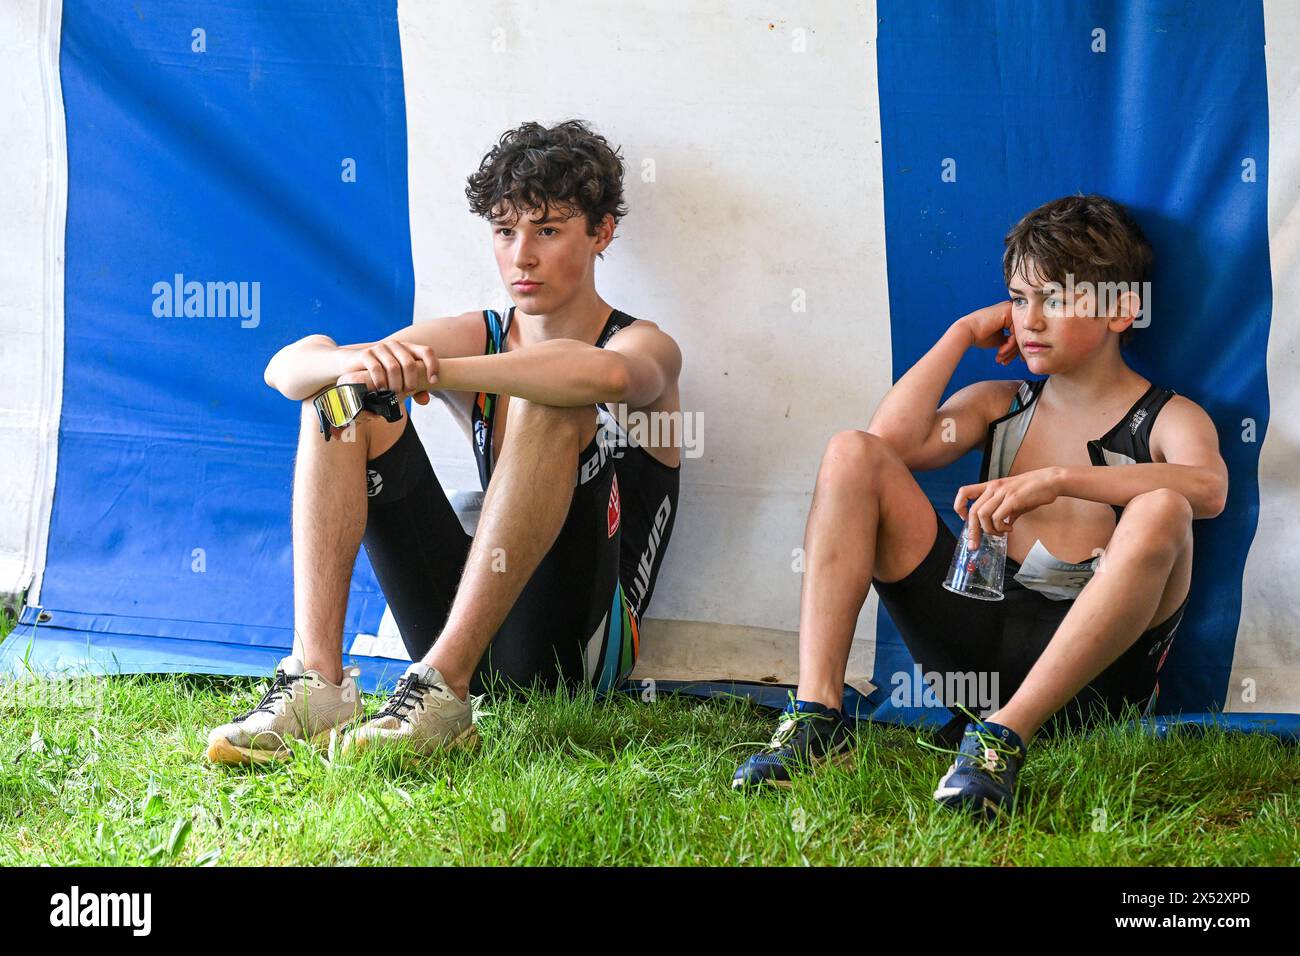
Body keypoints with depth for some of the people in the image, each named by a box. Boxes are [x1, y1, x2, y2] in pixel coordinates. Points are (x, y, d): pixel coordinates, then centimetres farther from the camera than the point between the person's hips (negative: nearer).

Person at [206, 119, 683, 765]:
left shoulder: (646, 347, 1)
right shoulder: (476, 338, 14)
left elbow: (608, 375, -29)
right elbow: (286, 368, -1)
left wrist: (434, 371, -35)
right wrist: (357, 362, -25)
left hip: (575, 648, -5)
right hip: (463, 628, 5)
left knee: (547, 399, -26)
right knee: (337, 385, -4)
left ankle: (443, 688, -35)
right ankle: (314, 680, -21)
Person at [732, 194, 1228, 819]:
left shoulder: (1170, 418, 6)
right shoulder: (999, 405, 20)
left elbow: (1209, 487, -21)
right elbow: (890, 442, 1)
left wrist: (1057, 478, -30)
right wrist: (962, 335, 8)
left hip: (1087, 658, -4)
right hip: (976, 626, 4)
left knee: (1160, 511, -33)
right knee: (850, 453, -6)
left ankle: (1005, 734, -37)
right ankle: (816, 715, -21)